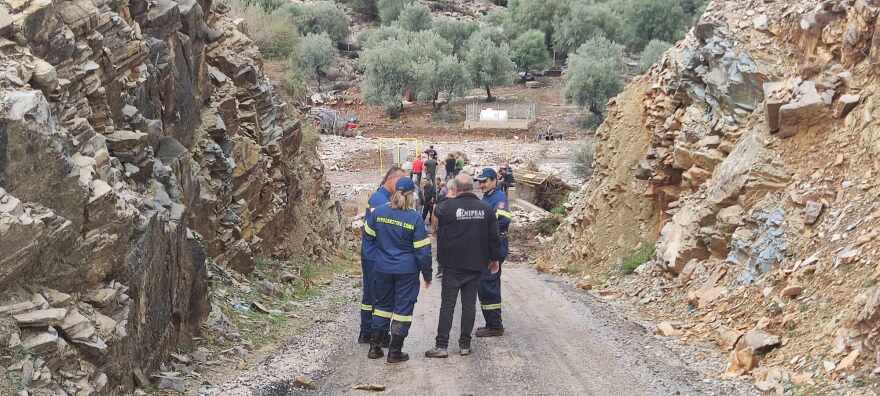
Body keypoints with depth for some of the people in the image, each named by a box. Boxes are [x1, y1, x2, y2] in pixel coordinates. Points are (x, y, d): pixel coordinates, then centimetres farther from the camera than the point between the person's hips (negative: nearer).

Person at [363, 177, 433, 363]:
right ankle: (395, 351, 9)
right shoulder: (414, 218, -14)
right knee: (403, 307, 7)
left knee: (382, 304, 18)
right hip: (407, 271, -3)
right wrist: (427, 274, 1)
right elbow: (423, 250, -10)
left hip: (382, 269, 4)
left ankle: (375, 347, 21)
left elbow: (368, 233, 11)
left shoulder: (379, 212, -5)